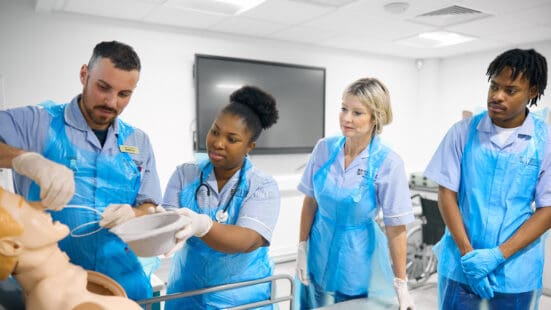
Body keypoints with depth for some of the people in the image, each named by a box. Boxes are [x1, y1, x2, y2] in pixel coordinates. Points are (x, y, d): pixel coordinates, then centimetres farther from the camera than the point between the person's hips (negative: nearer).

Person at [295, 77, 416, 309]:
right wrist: (302, 249, 1)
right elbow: (310, 201, 1)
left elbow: (396, 228, -14)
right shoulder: (324, 148, -9)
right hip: (320, 251, 3)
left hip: (360, 259, -3)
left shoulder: (388, 163, -18)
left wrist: (401, 285, -11)